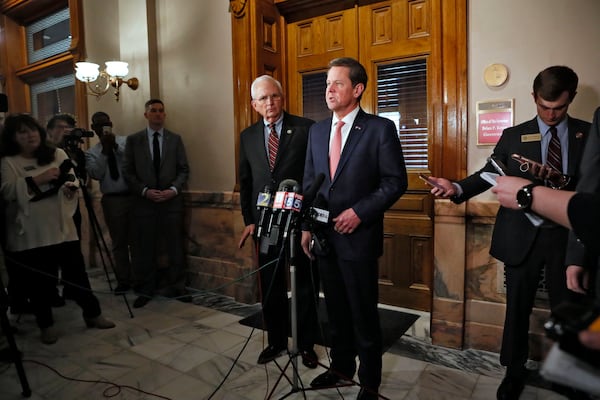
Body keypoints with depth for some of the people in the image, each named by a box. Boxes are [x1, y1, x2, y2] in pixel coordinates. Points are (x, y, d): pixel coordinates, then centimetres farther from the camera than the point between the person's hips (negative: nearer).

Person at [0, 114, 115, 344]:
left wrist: (70, 187, -18)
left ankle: (93, 314, 22)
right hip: (30, 235, -1)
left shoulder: (58, 154, 9)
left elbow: (73, 180, 5)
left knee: (77, 273, 7)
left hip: (63, 228, 2)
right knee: (38, 281, 7)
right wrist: (38, 179, -23)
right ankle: (46, 325, 25)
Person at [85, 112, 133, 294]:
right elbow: (95, 174, -7)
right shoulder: (92, 152, 9)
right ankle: (123, 280, 21)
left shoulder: (125, 141, 5)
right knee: (119, 243, 9)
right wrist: (104, 149, -12)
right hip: (112, 200, 2)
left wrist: (115, 144, -18)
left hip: (133, 196, -1)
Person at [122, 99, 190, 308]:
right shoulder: (133, 140, 6)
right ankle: (145, 290, 18)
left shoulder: (175, 139, 9)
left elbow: (184, 169, 6)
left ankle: (176, 288, 17)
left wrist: (173, 190, -9)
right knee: (145, 248, 4)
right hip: (144, 201, 0)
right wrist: (145, 191, -9)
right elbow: (128, 172, 3)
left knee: (175, 247, 4)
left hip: (171, 200, 1)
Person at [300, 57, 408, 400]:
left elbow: (396, 181, -8)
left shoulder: (380, 128, -6)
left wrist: (359, 212, -16)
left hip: (359, 237, -5)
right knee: (336, 310, 18)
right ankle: (341, 367, 38)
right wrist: (306, 226, 7)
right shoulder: (317, 130, 10)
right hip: (324, 237, 5)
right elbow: (309, 181, 13)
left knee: (364, 314, 7)